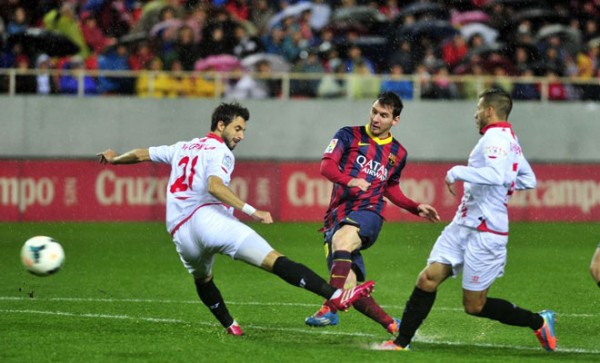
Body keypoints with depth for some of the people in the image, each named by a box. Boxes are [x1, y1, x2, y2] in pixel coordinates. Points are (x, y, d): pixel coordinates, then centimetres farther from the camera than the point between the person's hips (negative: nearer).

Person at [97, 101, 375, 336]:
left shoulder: (182, 148, 28)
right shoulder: (219, 151, 8)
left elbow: (140, 154, 38)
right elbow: (213, 185, -12)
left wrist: (114, 159, 58)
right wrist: (251, 211, -18)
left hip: (180, 232, 7)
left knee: (202, 280, 37)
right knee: (274, 260, -20)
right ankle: (335, 295, -33)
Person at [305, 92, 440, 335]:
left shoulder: (398, 153, 16)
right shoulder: (349, 136, 8)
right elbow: (326, 165, -7)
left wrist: (417, 208, 20)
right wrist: (349, 180, -26)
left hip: (368, 214, -1)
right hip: (338, 215, 1)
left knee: (342, 239, -38)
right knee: (349, 290, -11)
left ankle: (330, 310, -44)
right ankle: (392, 325, 8)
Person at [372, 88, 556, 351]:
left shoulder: (496, 137, -15)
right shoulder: (509, 139, 16)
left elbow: (497, 174, -34)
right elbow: (529, 180, 27)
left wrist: (458, 172, -25)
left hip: (484, 233, -9)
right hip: (463, 226, 9)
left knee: (474, 306, -1)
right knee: (428, 279, -1)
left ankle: (538, 322, 15)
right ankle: (401, 342, 2)